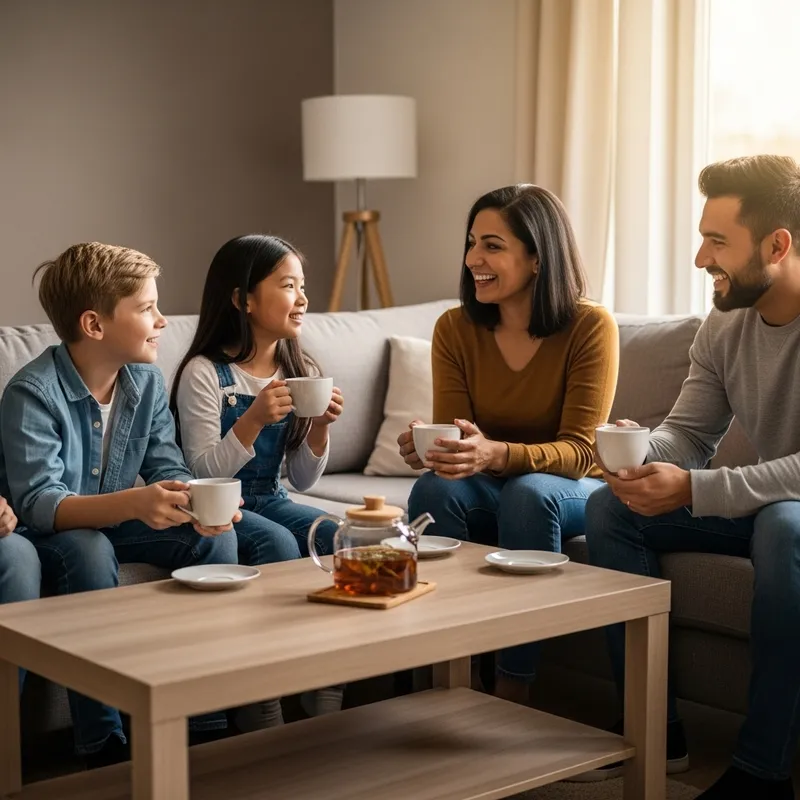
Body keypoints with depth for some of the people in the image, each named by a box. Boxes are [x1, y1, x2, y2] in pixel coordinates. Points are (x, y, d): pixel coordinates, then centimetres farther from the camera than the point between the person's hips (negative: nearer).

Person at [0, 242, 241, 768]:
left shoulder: (147, 380, -4)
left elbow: (167, 468, -5)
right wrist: (133, 503, -50)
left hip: (112, 522, 6)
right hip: (45, 535, -6)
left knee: (214, 536, -15)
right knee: (89, 550, -37)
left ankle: (208, 721, -9)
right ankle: (103, 745, -27)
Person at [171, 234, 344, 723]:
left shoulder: (301, 371, 6)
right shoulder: (205, 373, -12)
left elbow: (303, 481, 8)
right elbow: (204, 475, -16)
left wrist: (321, 427, -11)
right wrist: (253, 419, -29)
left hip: (270, 501, 6)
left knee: (342, 538, -21)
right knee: (278, 545, -32)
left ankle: (327, 700, -12)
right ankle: (263, 713, -21)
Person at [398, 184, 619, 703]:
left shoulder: (591, 326, -16)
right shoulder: (455, 329, -5)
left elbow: (579, 451, -21)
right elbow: (453, 433, -7)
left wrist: (496, 454, -39)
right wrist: (428, 446, -33)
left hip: (573, 491, -3)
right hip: (489, 490, 3)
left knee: (529, 492, -35)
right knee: (435, 487, -29)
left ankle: (513, 692, -26)